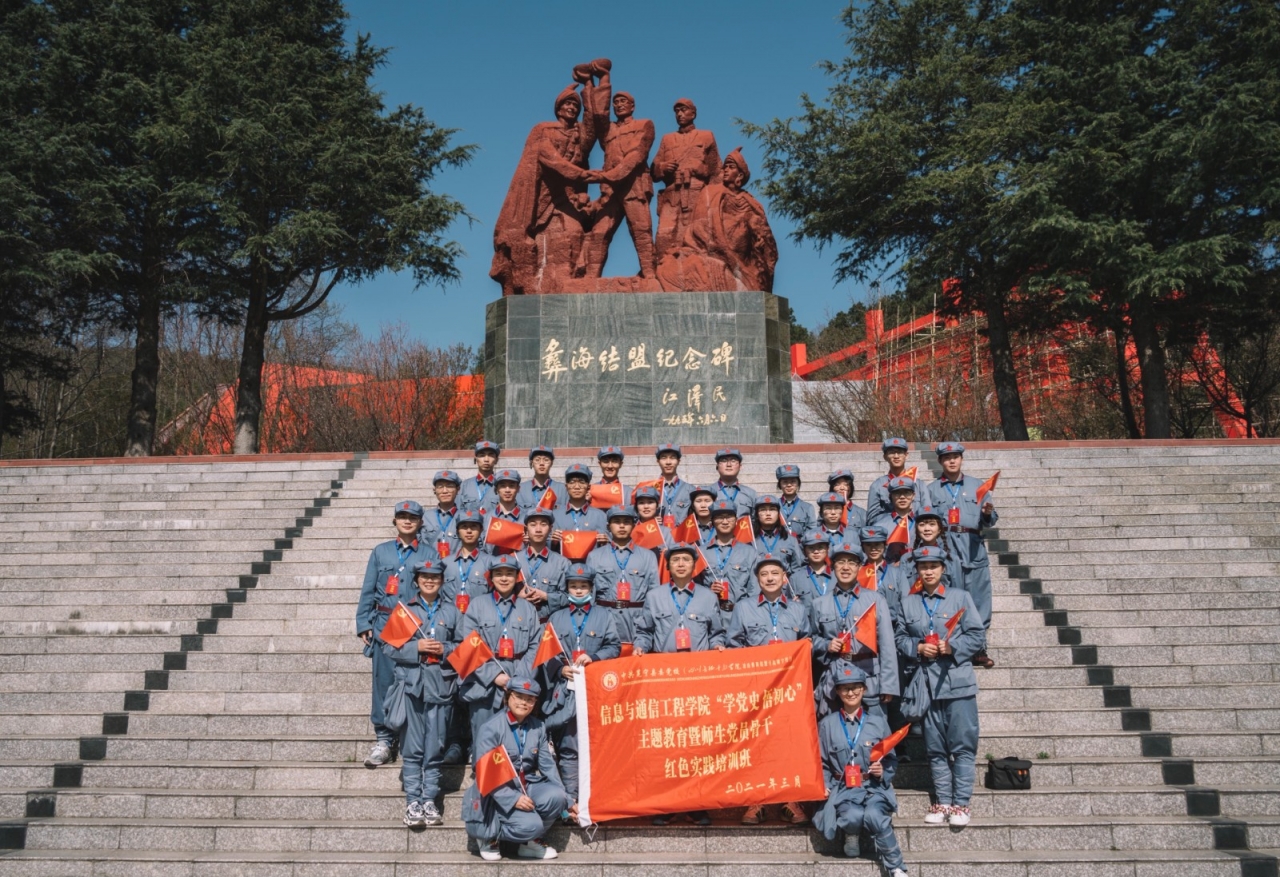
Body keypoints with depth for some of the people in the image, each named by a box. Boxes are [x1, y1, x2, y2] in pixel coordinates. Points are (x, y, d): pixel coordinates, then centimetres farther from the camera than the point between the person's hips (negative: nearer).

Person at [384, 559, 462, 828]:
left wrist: (445, 650, -8)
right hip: (412, 683, -1)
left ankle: (430, 799, 11)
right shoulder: (404, 610, 8)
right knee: (413, 746, -1)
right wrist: (415, 647, -11)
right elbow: (389, 646, 3)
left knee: (435, 745, 3)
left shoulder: (452, 612, 11)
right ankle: (412, 801, 5)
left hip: (442, 684, 1)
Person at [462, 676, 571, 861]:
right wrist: (513, 799, -27)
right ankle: (489, 837, 2)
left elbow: (548, 765, 6)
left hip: (527, 786, 6)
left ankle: (531, 841, 1)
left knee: (556, 796, -25)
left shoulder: (538, 727, 6)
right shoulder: (491, 728, -12)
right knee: (530, 824, -29)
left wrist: (566, 801, -1)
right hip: (499, 792, -6)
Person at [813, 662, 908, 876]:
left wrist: (884, 772, -10)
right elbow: (821, 763, 10)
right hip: (843, 788, 0)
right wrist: (824, 786, -7)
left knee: (874, 816, -33)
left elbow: (891, 760, 11)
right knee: (853, 816, -33)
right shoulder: (827, 724, 7)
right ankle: (851, 835, 4)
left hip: (874, 787, 0)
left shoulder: (877, 722, 7)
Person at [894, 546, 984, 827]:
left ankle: (961, 803, 6)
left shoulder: (960, 597, 3)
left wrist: (951, 647, -14)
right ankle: (942, 802, 15)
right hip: (926, 684, 2)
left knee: (963, 745, -1)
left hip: (959, 681, -2)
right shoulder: (907, 601, 9)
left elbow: (976, 635, 0)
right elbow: (900, 638, 9)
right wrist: (918, 648, -9)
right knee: (935, 747, 7)